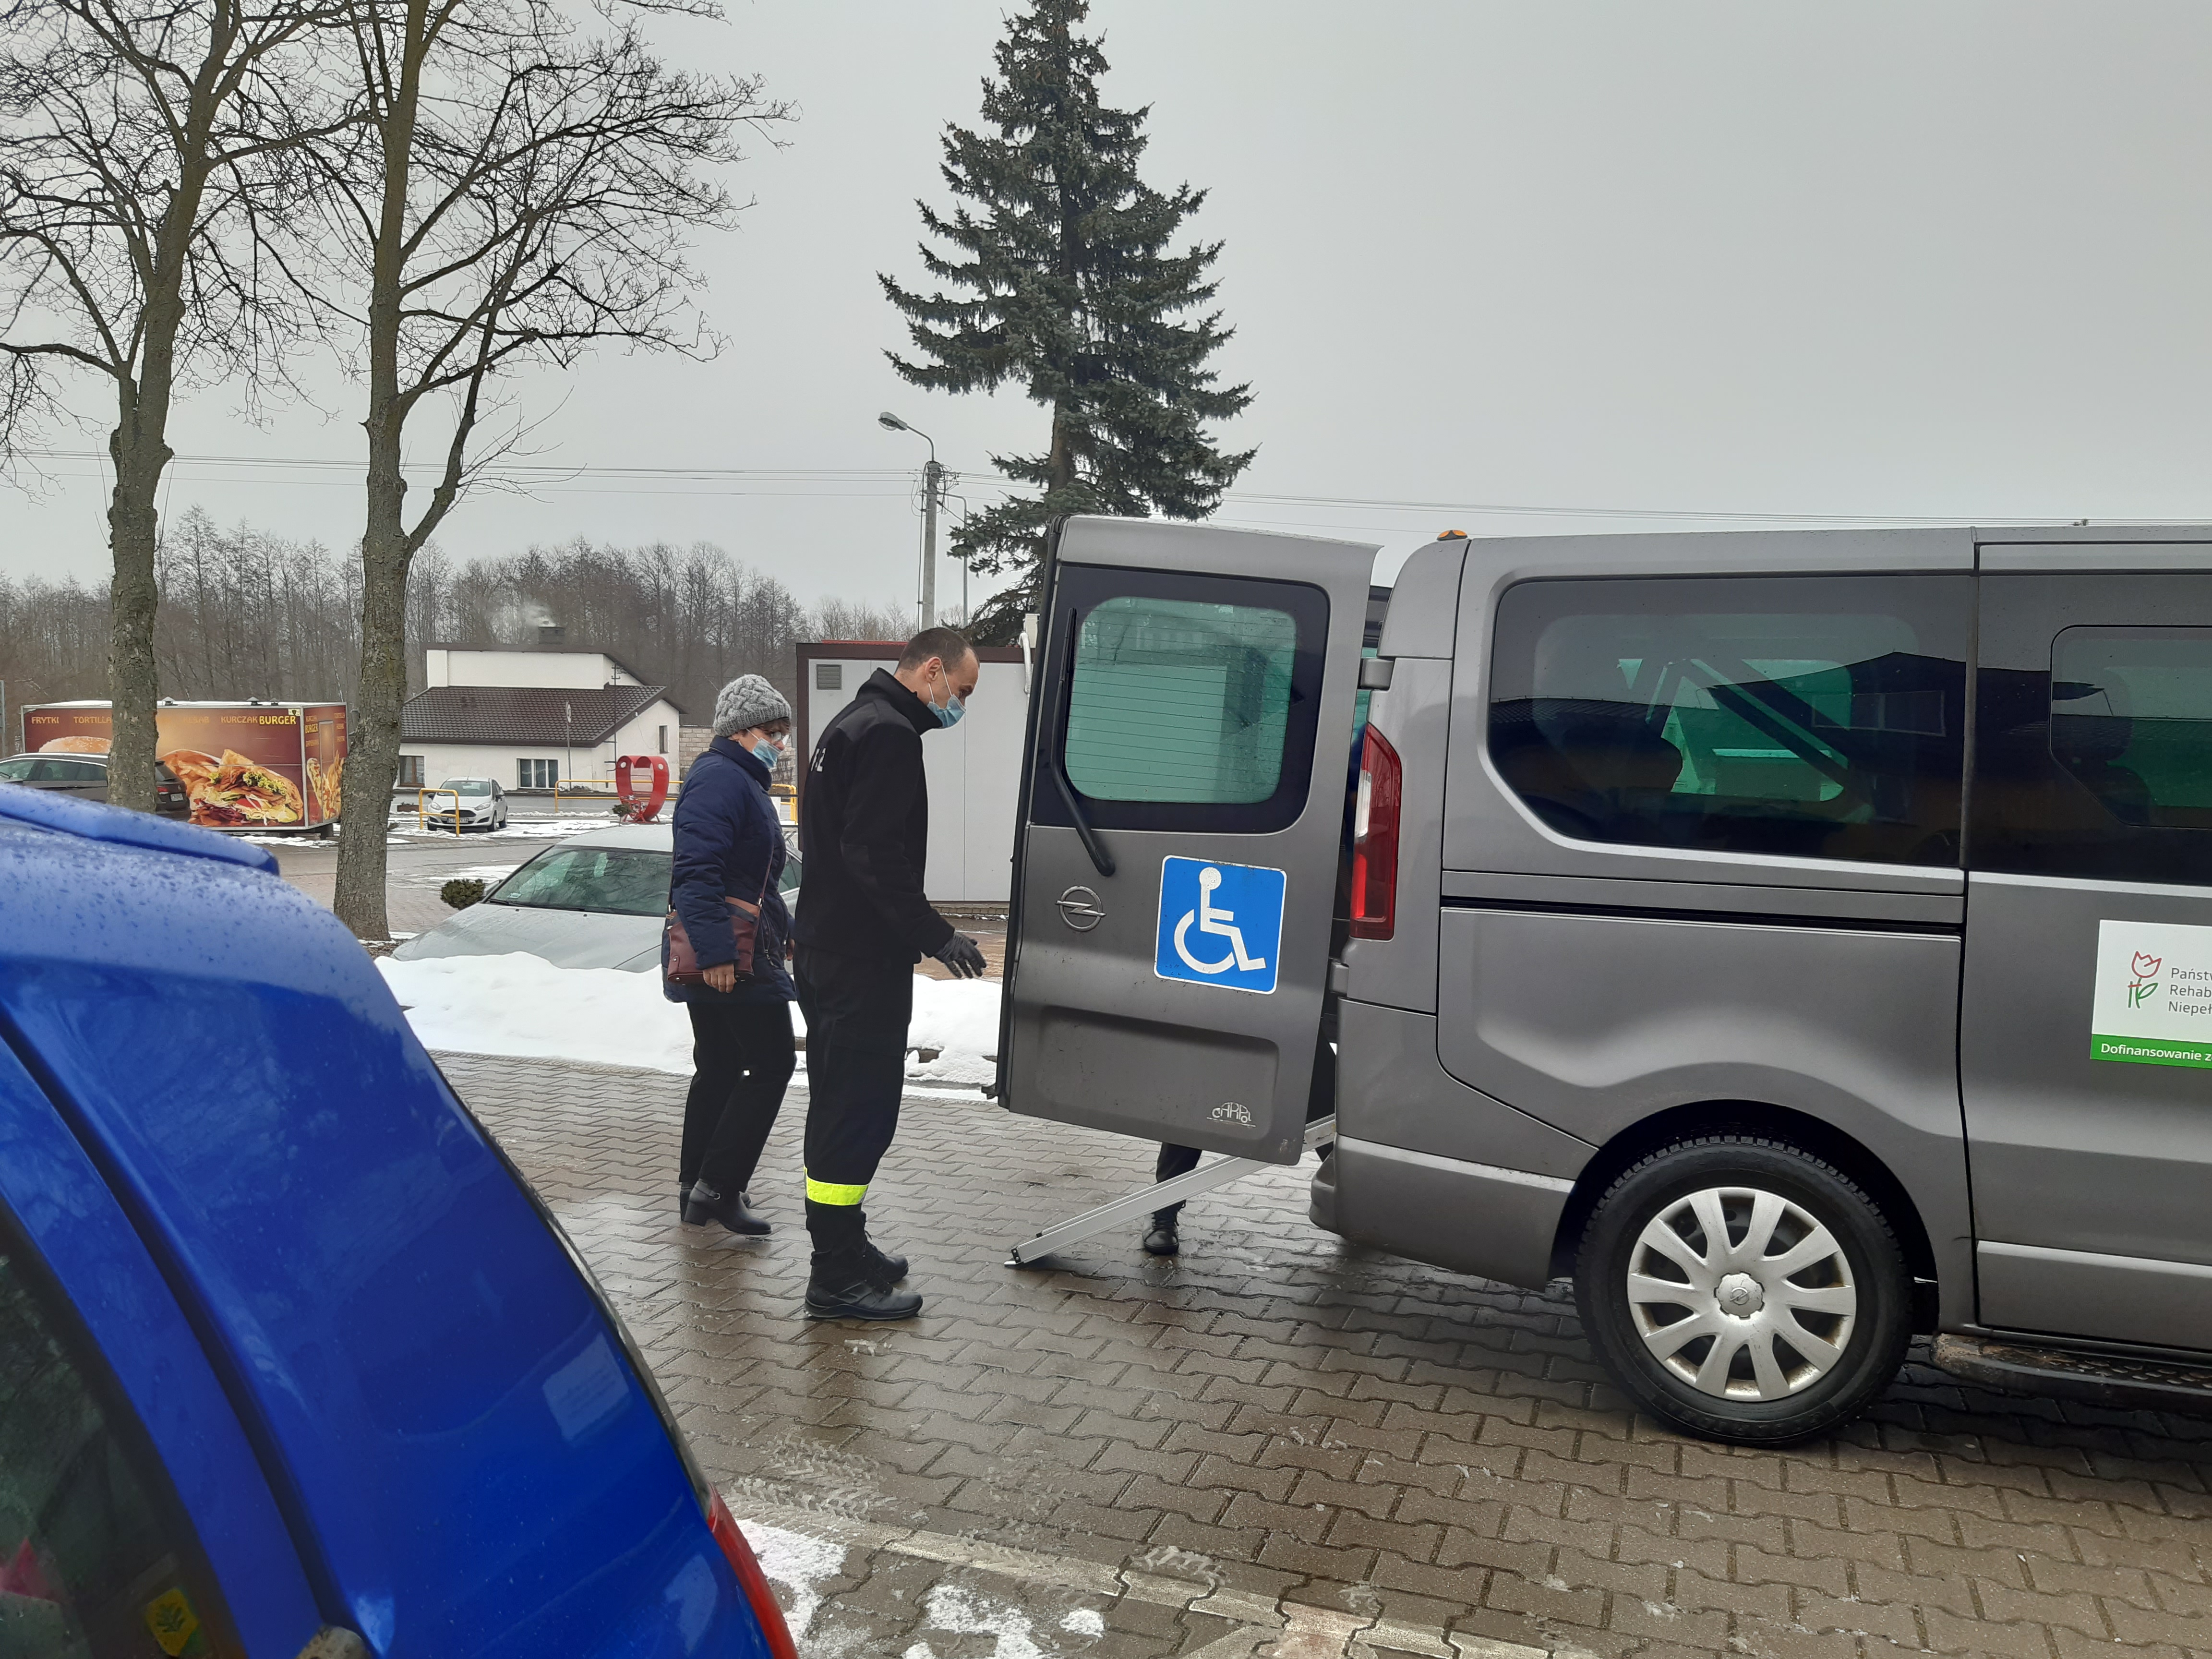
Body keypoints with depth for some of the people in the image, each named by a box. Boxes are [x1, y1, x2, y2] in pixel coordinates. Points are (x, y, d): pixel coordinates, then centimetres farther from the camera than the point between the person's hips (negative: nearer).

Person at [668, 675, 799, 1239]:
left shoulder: (742, 781, 19)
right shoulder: (721, 779, -15)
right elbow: (697, 871, -25)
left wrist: (782, 931, 27)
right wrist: (715, 952, -30)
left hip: (723, 953, 11)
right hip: (729, 955, -11)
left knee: (719, 1068, 16)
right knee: (772, 1064, -7)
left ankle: (696, 1187, 25)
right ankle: (717, 1189, -3)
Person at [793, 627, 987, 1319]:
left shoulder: (851, 724, 18)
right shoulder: (890, 735, -16)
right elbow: (876, 854, -24)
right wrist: (936, 936, -19)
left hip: (828, 953, 11)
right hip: (864, 962, -11)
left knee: (841, 1106, 17)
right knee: (861, 1112, -5)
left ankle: (843, 1246, 28)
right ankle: (837, 1278, 0)